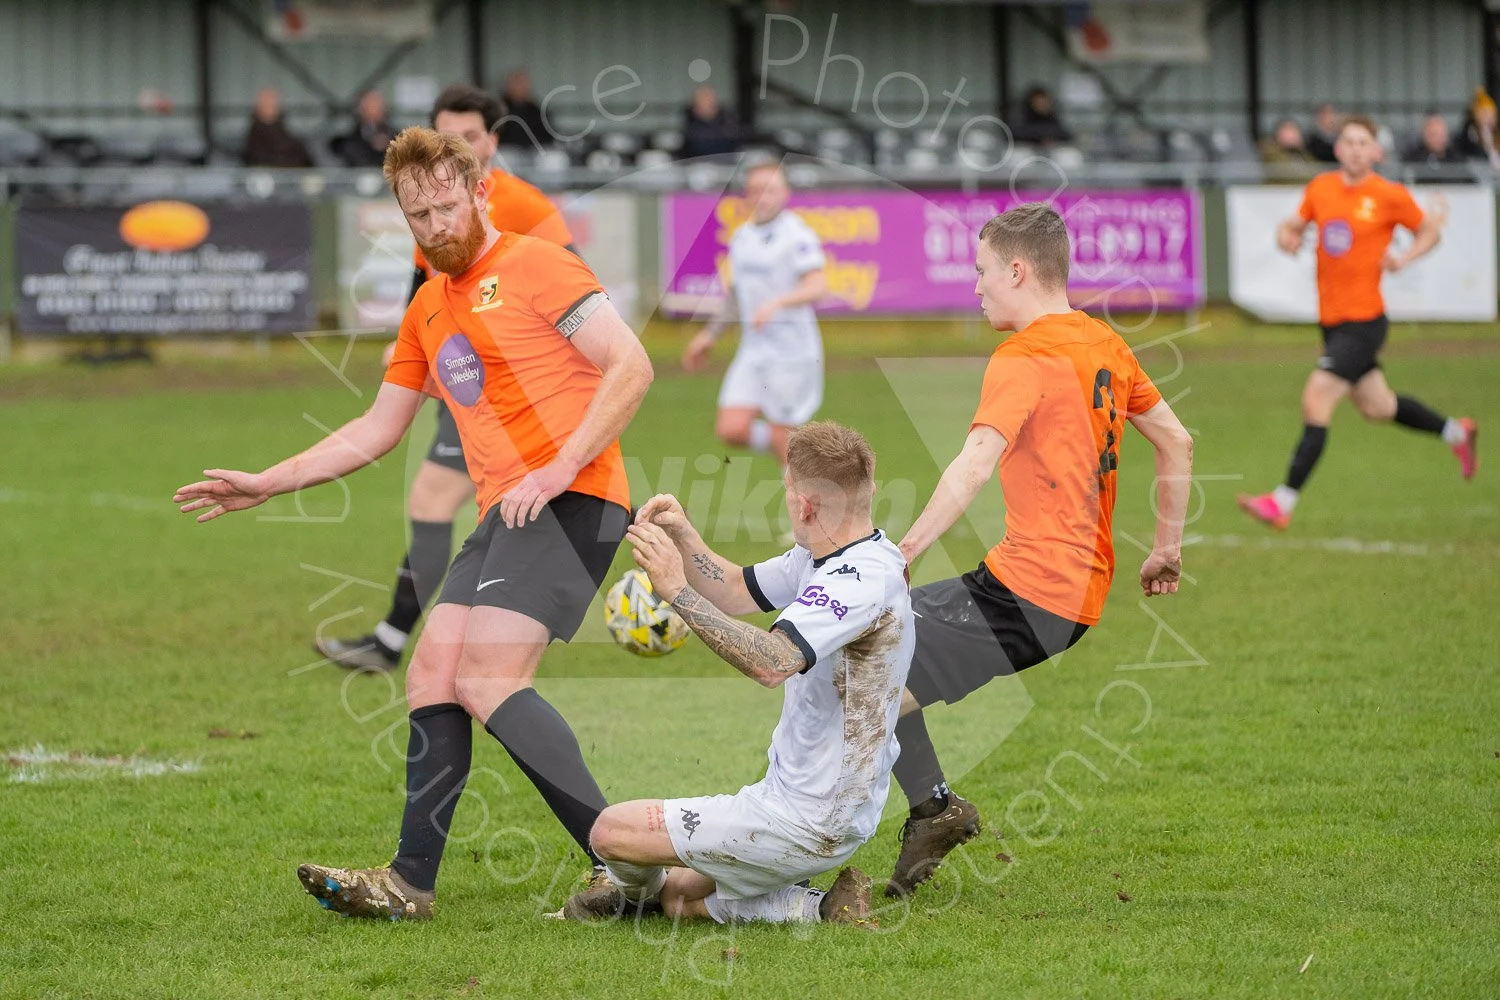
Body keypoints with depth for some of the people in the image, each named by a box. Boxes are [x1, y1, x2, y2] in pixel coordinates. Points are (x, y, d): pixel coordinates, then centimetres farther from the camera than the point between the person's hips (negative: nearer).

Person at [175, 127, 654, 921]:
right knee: (433, 671, 2)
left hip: (569, 501, -9)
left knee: (487, 678, -20)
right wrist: (266, 485, 27)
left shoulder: (535, 266, -4)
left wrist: (558, 469, -20)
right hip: (505, 514, 9)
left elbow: (631, 367, -13)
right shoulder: (428, 309, 22)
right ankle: (410, 882, 3)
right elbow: (376, 430, 31)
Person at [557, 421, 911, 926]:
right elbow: (736, 592, 17)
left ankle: (633, 888, 24)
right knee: (678, 895, 23)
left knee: (612, 831, -8)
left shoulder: (865, 577, -26)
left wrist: (678, 590, -37)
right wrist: (683, 537, -1)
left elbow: (772, 662, -40)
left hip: (806, 822, -11)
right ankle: (818, 908, 11)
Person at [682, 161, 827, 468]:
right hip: (752, 350, 6)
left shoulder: (797, 234, -10)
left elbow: (818, 287, -22)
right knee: (730, 429, -6)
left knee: (782, 440, -4)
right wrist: (709, 335, 28)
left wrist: (777, 303, -37)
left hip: (792, 351, -6)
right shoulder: (741, 237, 12)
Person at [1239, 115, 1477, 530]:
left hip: (1364, 320, -7)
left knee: (1316, 399, -16)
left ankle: (1283, 502, -15)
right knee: (1375, 406, 20)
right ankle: (1456, 432, 45)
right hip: (1332, 319, 7)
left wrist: (1404, 257, -13)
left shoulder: (1390, 196, -9)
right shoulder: (1320, 188, 4)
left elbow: (1430, 231, 5)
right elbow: (1296, 224, 18)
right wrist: (1287, 235, -5)